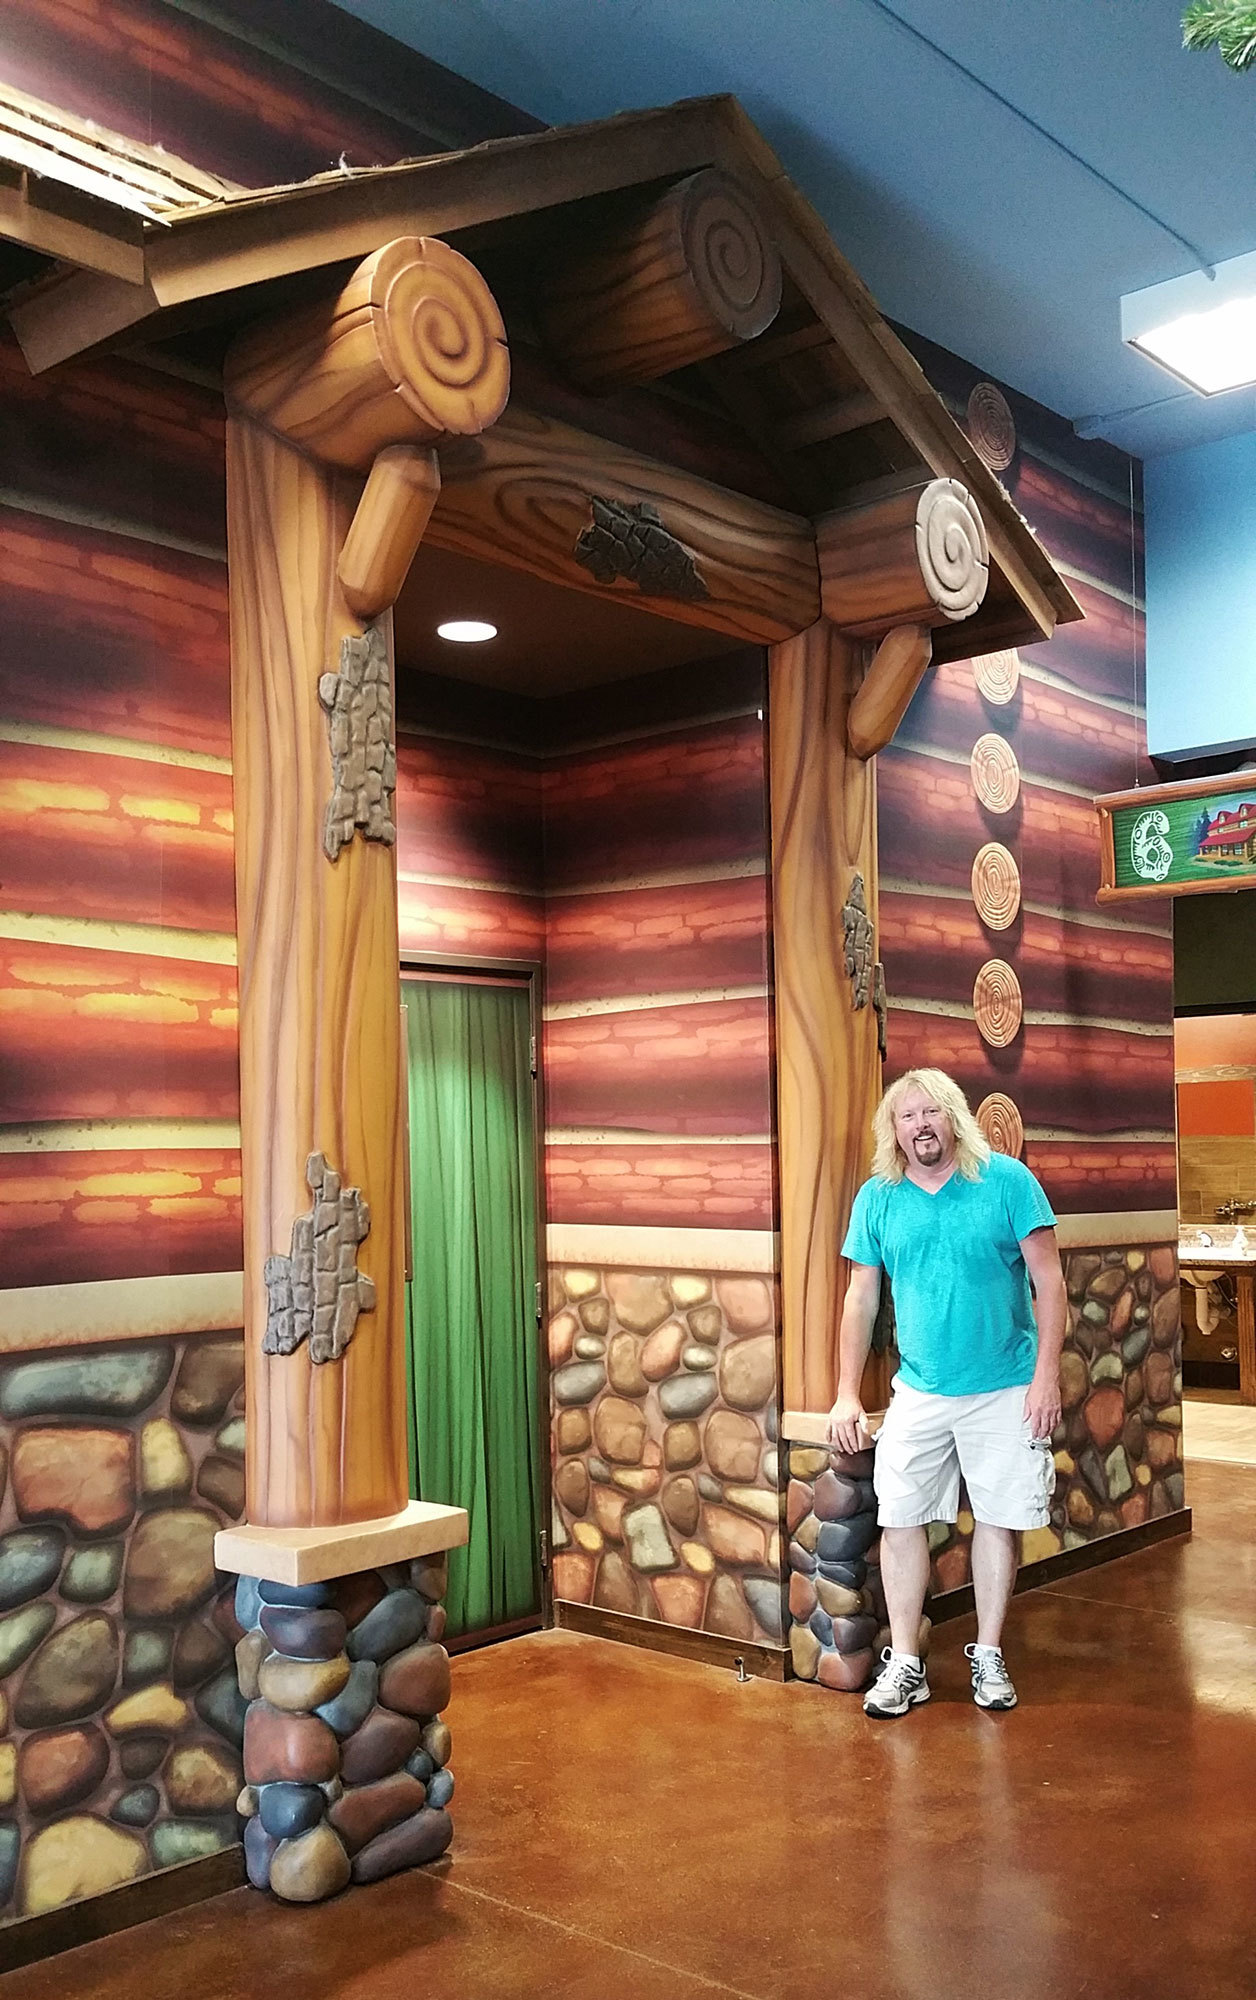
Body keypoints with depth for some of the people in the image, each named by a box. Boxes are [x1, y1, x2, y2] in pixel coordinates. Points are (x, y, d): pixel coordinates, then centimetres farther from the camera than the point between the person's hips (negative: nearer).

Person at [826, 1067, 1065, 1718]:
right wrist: (847, 1395, 1)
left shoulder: (1006, 1179, -6)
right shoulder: (877, 1199, 1)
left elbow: (1048, 1280, -5)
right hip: (919, 1390, 2)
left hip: (1007, 1389, -2)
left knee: (998, 1518, 6)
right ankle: (905, 1664, 12)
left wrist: (1047, 1376, -11)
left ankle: (989, 1657, 22)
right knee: (900, 1519, 0)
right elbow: (861, 1298, 5)